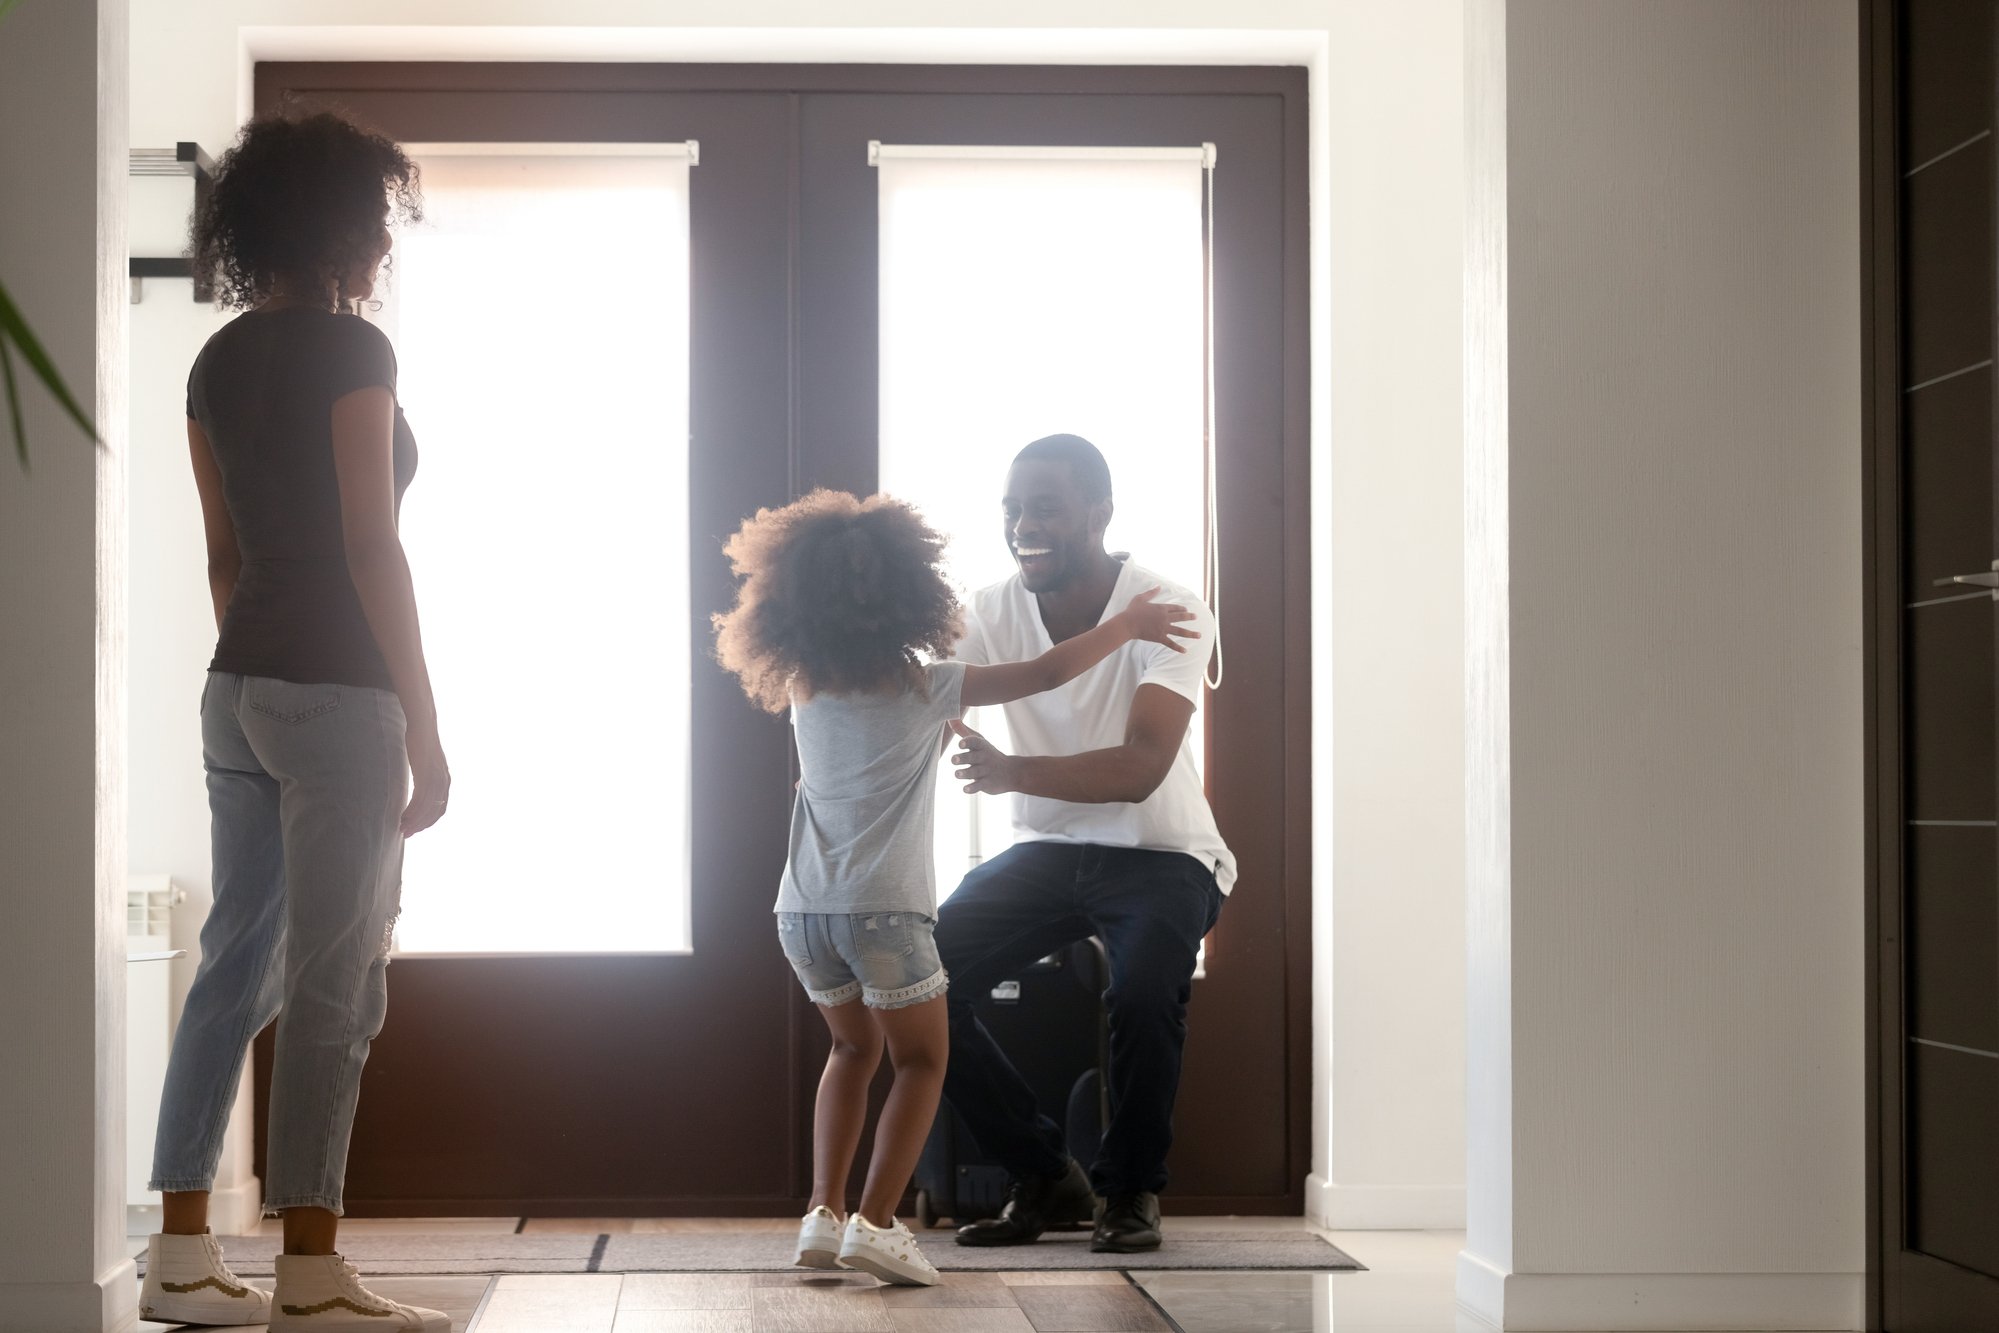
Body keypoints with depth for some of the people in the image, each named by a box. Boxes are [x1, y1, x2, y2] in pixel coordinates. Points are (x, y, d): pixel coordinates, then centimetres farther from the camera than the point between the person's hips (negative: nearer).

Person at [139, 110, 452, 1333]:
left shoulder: (219, 362, 12)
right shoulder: (350, 349, -10)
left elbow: (225, 551, 16)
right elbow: (371, 546, -15)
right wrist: (425, 728, -13)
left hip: (239, 690, 8)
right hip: (337, 692, -8)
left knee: (238, 964, 10)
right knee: (335, 981, -4)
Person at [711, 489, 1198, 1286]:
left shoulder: (803, 689, 8)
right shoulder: (925, 687, -5)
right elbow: (1048, 672, -4)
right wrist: (1127, 624, 10)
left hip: (804, 909, 5)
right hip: (884, 909, -5)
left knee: (853, 1048, 24)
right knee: (919, 1061, 11)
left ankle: (823, 1214, 13)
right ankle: (875, 1222, -3)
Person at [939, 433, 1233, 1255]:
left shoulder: (1167, 612, -18)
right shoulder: (996, 611, -4)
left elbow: (1140, 770, -30)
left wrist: (1011, 772, -45)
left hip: (1159, 854, -4)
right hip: (1048, 849, 5)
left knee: (1145, 993, -33)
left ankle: (1131, 1189, -5)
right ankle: (1044, 1178, 2)